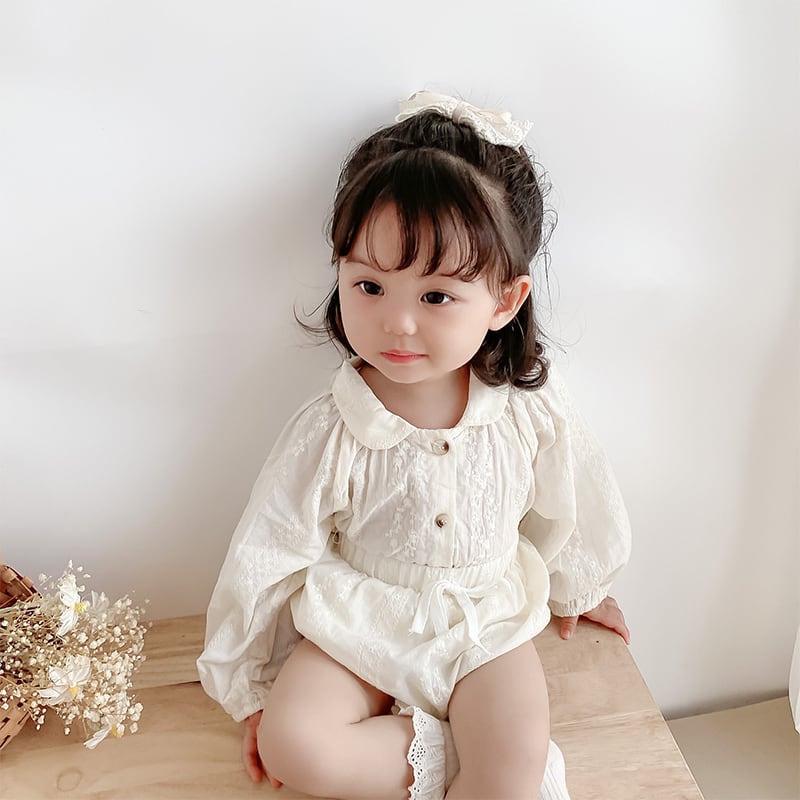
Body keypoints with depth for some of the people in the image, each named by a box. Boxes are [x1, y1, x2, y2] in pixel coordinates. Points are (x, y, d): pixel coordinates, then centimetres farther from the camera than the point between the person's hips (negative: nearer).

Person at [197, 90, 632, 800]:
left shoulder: (530, 410, -17)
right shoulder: (330, 434, -21)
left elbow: (566, 503, 5)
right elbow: (265, 558, -9)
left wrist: (576, 587, 22)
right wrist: (250, 689, 2)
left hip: (486, 621, 1)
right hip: (359, 623, 0)